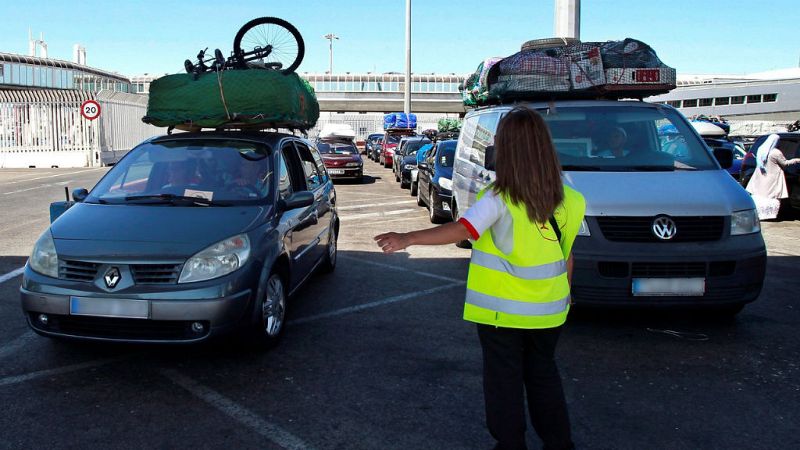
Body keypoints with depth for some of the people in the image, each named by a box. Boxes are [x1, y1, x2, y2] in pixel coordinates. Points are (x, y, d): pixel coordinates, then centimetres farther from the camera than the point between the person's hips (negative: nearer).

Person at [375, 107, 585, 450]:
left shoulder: (500, 199, -19)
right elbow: (566, 254, 6)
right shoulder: (565, 200, -2)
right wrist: (565, 293, 19)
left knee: (504, 378, 11)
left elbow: (463, 230, -29)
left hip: (501, 310, -5)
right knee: (543, 374, 21)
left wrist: (407, 238, -30)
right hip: (547, 310, 5)